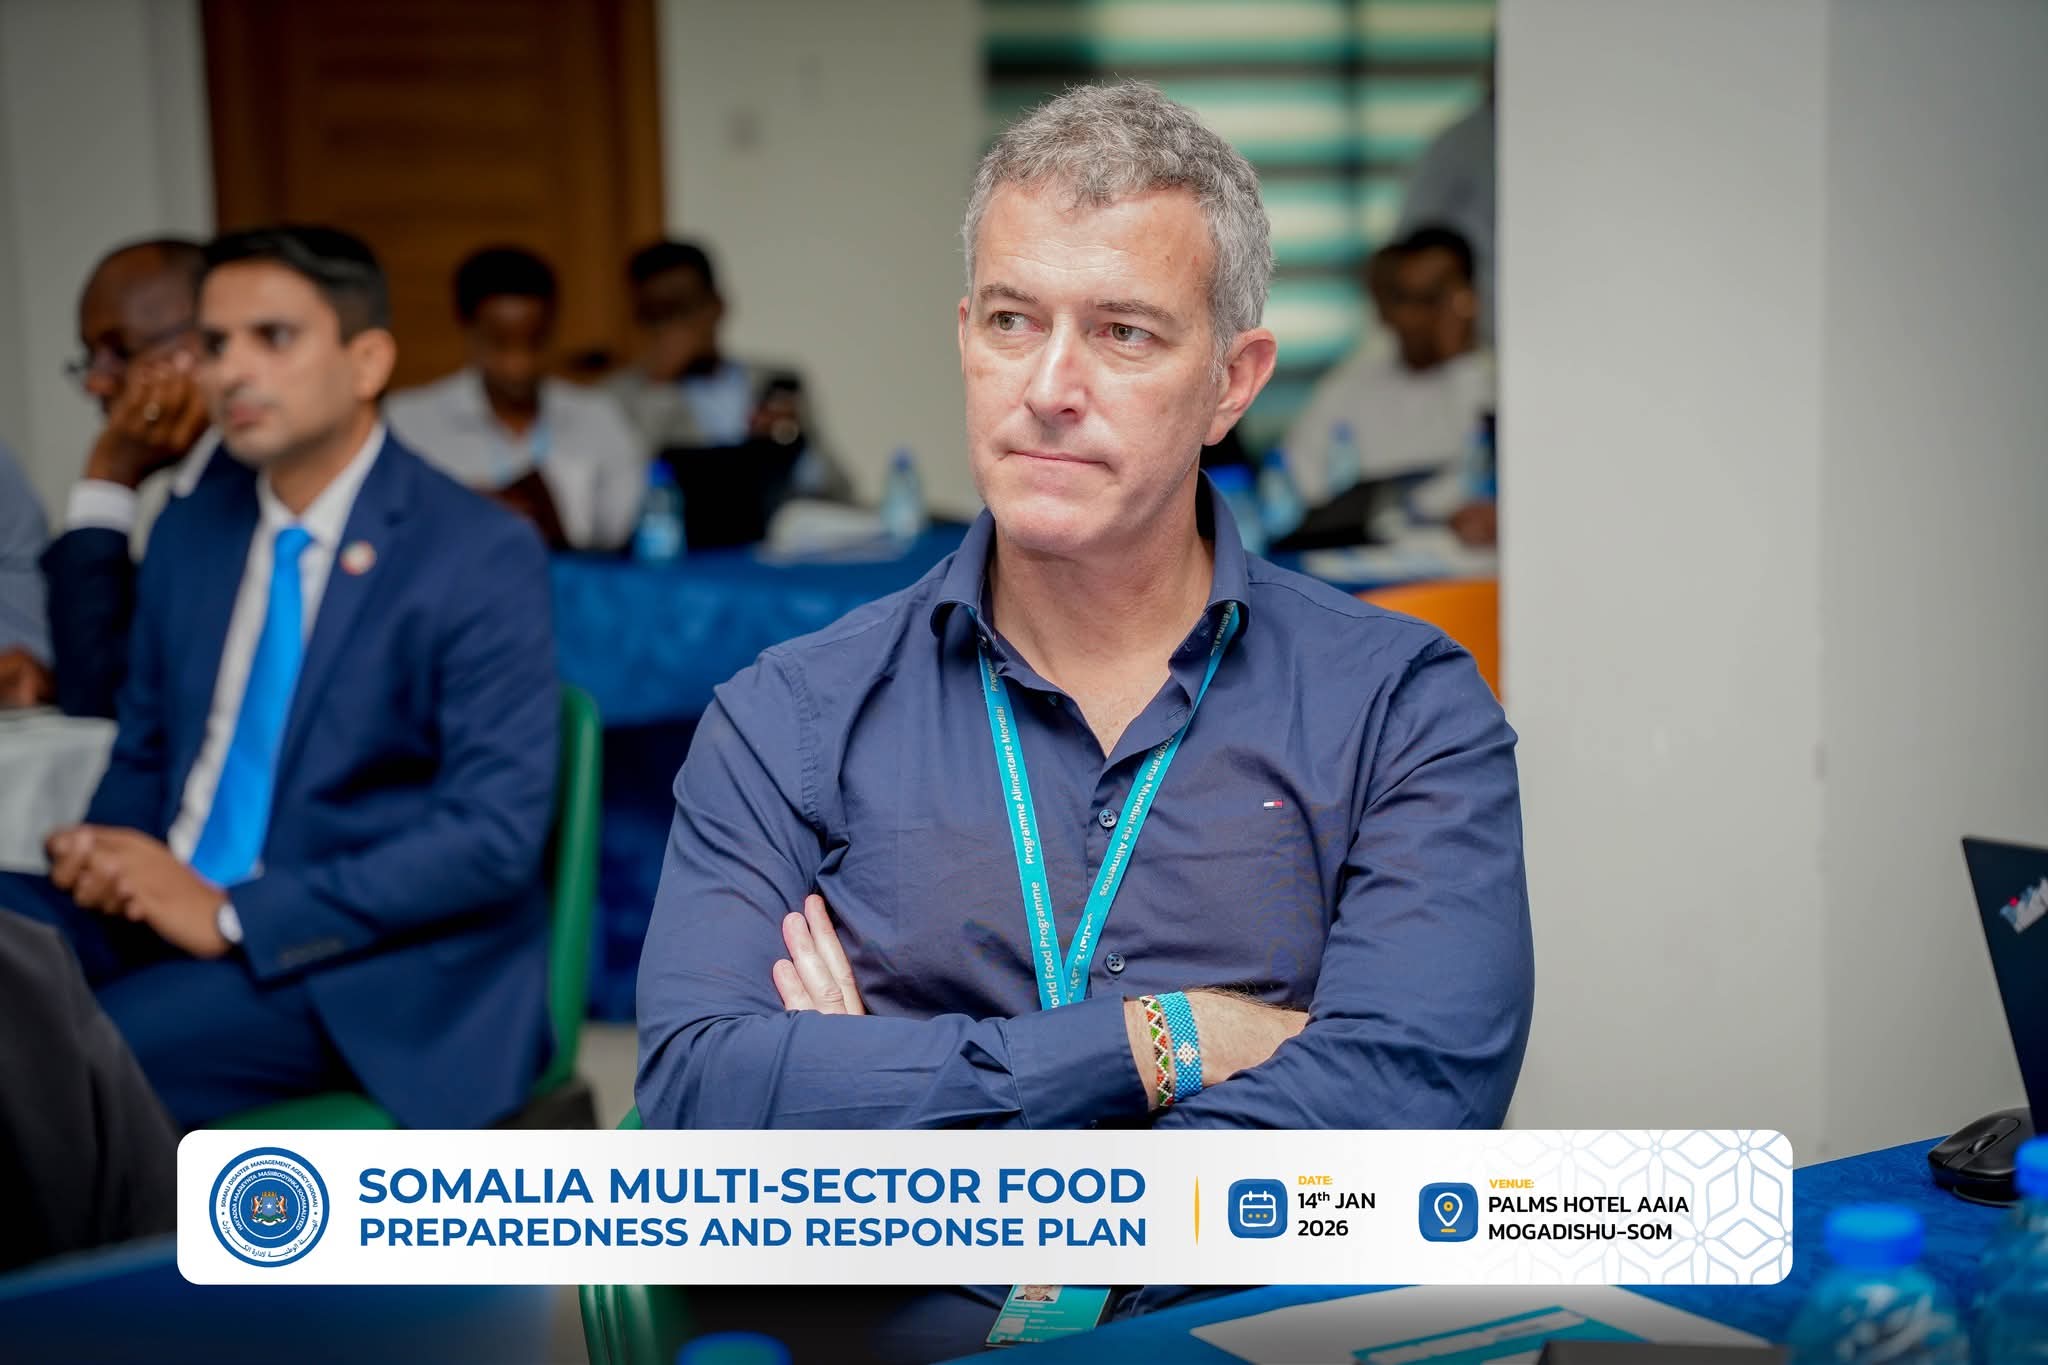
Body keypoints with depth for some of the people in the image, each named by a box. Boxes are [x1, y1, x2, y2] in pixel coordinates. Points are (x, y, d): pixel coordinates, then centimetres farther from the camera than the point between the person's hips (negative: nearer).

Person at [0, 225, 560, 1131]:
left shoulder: (480, 556, -9)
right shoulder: (189, 530, 12)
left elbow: (494, 830, -16)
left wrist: (236, 916, -20)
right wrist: (108, 851, -4)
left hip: (374, 960, -6)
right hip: (170, 907, 6)